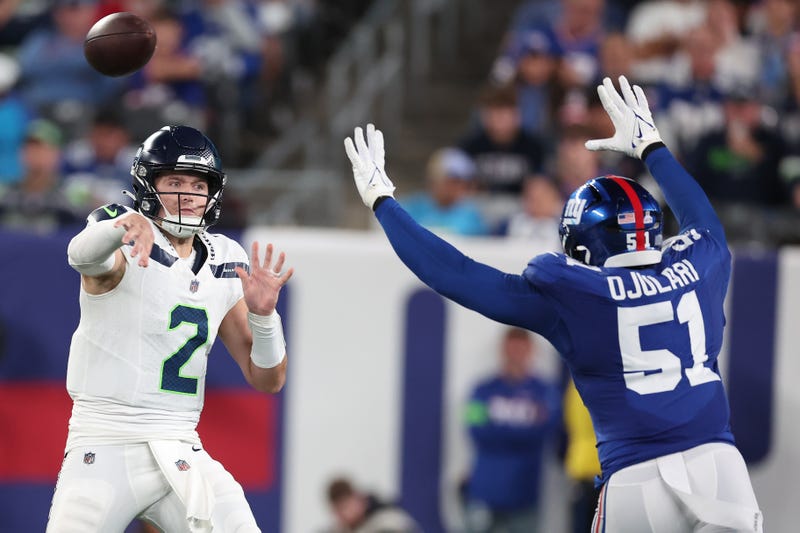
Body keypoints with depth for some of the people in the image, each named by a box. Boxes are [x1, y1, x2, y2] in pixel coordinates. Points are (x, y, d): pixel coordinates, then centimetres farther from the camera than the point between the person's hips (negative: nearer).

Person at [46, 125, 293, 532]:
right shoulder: (124, 252, -5)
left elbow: (266, 380, 12)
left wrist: (262, 313, -8)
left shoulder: (222, 268, 11)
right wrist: (127, 224, -54)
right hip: (104, 452, -4)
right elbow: (81, 255, -32)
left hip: (181, 455, 4)